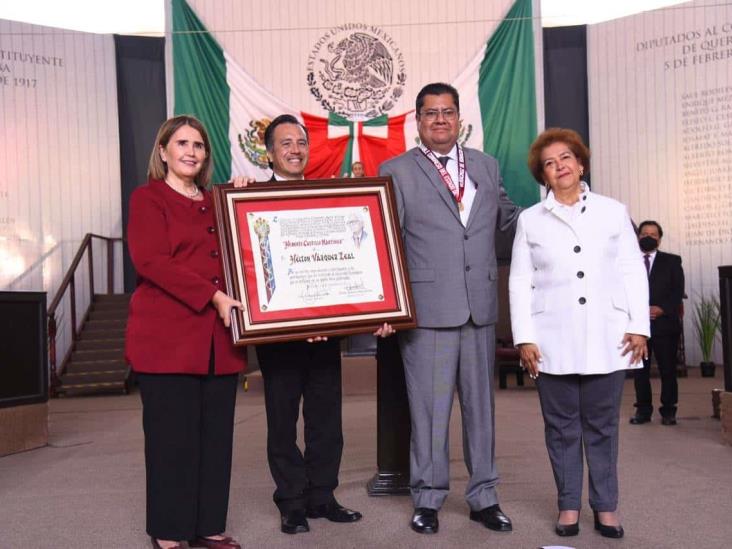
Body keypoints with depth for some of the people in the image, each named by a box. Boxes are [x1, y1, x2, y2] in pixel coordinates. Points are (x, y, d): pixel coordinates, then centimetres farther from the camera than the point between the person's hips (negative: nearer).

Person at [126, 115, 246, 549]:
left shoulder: (217, 202, 19)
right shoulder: (148, 198, 1)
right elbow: (152, 261, -12)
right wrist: (213, 296, -18)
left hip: (218, 335, 6)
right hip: (168, 335, -5)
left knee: (216, 433, 6)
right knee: (172, 435, -1)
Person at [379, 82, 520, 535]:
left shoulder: (486, 165, 14)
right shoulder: (396, 171, 1)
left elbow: (508, 216, 26)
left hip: (481, 306, 4)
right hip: (428, 308, -4)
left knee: (481, 404, 11)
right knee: (430, 408, 2)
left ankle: (484, 498, 24)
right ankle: (428, 499, 17)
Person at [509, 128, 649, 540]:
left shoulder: (613, 211, 9)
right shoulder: (530, 220, 8)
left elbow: (634, 271, 7)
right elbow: (520, 282, 5)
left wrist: (639, 326, -2)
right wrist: (524, 337, -3)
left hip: (607, 338, 0)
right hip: (554, 341, 0)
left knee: (602, 424, 5)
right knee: (561, 425, 5)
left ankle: (606, 506, 15)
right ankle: (569, 505, 15)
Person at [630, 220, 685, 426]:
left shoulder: (672, 262, 10)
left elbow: (678, 292, 2)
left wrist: (661, 309, -12)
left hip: (665, 323, 0)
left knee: (668, 369, 1)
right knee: (640, 369, 3)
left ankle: (668, 411, 10)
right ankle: (643, 409, 11)